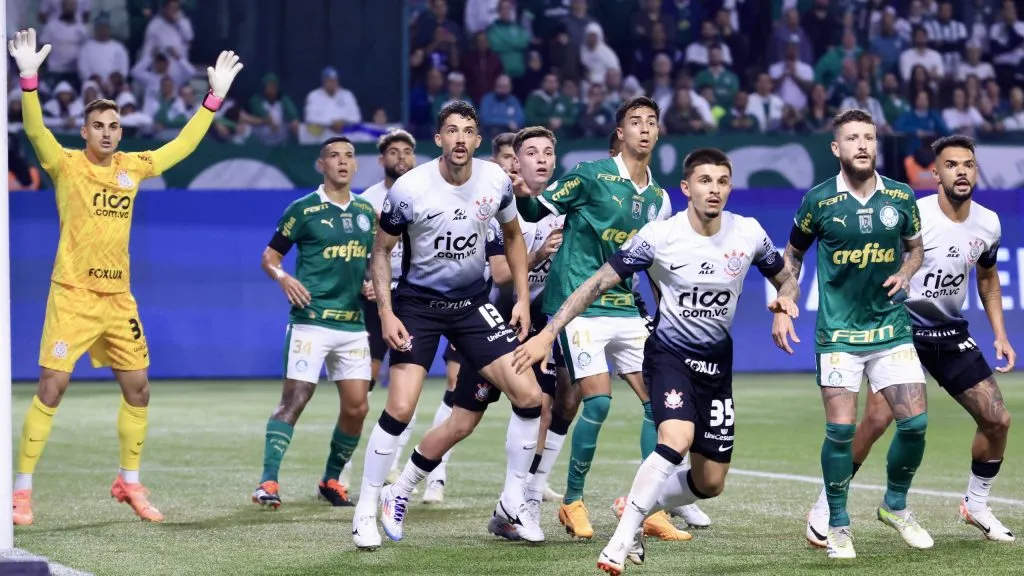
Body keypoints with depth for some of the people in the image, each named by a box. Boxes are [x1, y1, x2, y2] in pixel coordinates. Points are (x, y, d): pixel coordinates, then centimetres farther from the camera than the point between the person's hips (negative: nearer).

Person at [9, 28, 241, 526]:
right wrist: (29, 78, -34)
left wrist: (215, 97, 16)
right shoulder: (66, 164, -4)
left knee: (138, 388, 9)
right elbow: (34, 130, -20)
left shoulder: (133, 166, 8)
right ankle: (22, 490, -3)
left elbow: (182, 145, 18)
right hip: (73, 294, -5)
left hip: (119, 297, 5)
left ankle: (129, 482, 25)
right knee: (51, 387, -9)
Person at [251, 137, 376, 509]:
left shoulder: (366, 211, 13)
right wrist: (284, 278, -19)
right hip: (311, 321, -5)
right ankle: (268, 482, -10)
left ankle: (331, 480, 19)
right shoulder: (304, 210, -2)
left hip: (353, 323, 5)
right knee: (294, 399, -12)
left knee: (357, 407, 3)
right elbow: (270, 257, 1)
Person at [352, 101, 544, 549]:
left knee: (529, 396, -6)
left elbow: (512, 235, 12)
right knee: (400, 409, -16)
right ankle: (365, 511, 0)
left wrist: (523, 298, 6)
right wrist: (386, 313, -13)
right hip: (417, 304, -3)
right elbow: (381, 250, -4)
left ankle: (512, 502, 10)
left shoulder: (496, 181, -7)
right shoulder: (409, 189, -17)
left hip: (472, 302, 4)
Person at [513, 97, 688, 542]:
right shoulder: (591, 175, -7)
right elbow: (536, 212, -5)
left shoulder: (657, 198, 12)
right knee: (598, 402, -14)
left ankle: (652, 509, 7)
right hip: (580, 307, -6)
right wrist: (520, 193, -25)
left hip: (625, 308, 6)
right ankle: (573, 503, 4)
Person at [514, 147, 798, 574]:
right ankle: (621, 541, -25)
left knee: (710, 484, 5)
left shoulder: (749, 234, -7)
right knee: (676, 439, -32)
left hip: (717, 362, 4)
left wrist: (786, 299, -14)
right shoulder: (659, 236, -16)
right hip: (669, 352, -4)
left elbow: (784, 279, 11)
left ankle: (637, 509, 32)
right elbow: (599, 282, -12)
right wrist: (548, 333, -18)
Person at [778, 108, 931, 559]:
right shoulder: (819, 200, -5)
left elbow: (915, 248, 17)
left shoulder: (901, 197, 0)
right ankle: (837, 525, 8)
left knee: (915, 423, -5)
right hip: (838, 332, -2)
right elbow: (793, 254, 9)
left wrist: (905, 273, -5)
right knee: (841, 429, -9)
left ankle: (895, 506, 20)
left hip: (891, 328, 2)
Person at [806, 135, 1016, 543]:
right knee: (877, 418, -21)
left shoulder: (988, 224, 0)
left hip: (952, 334, 6)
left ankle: (976, 505, 24)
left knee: (997, 420, 1)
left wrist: (1000, 335, 11)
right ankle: (826, 507, -7)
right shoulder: (913, 216, -18)